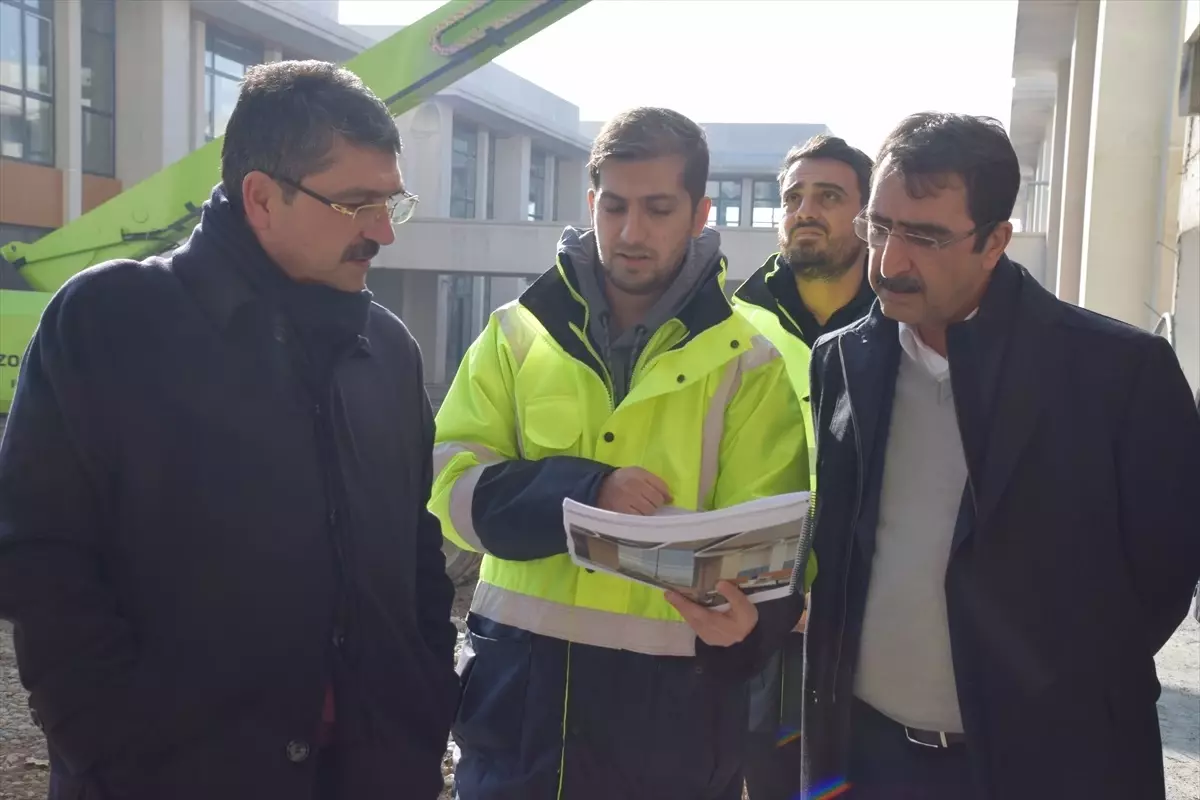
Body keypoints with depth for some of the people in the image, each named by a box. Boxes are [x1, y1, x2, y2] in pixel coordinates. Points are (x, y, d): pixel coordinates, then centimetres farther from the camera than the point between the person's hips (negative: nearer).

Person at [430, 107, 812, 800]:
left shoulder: (746, 362, -1)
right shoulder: (518, 334, 3)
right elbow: (455, 488, -4)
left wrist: (748, 616, -27)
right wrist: (584, 490, -20)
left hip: (671, 697, -1)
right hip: (521, 685, 2)